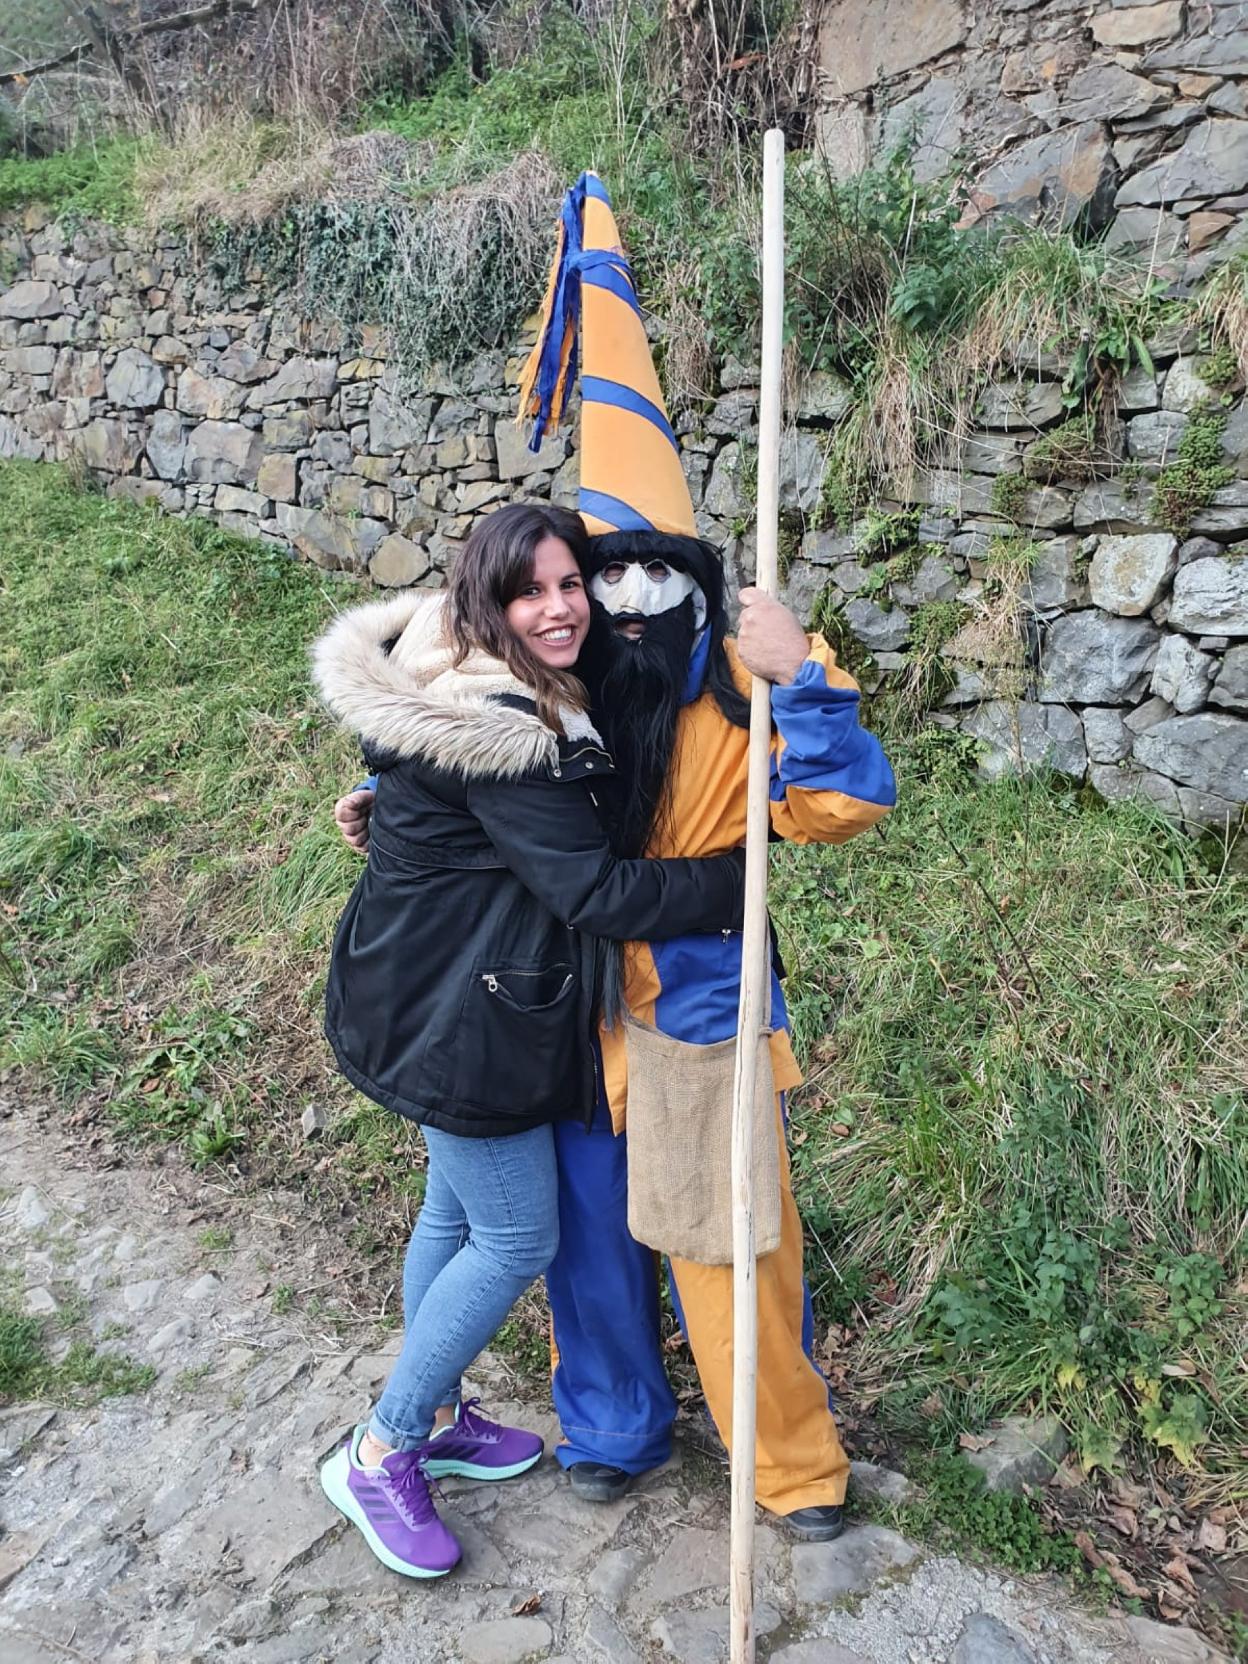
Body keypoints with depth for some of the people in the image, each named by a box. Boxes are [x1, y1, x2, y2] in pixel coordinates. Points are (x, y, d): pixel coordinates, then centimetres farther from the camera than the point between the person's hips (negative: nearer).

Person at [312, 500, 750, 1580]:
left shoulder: (492, 691, 5)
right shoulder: (499, 730, -27)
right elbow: (591, 888, -26)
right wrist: (738, 882, -20)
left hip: (442, 994, 10)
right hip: (457, 1012, -10)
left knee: (457, 1209, 22)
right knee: (517, 1239, 3)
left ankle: (439, 1420, 42)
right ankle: (379, 1458, 20)